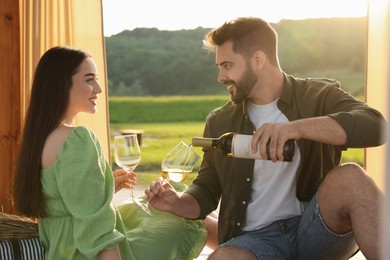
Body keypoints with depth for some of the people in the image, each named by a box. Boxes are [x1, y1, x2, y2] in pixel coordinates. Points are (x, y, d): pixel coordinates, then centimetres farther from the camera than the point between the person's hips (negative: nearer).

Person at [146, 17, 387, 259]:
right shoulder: (219, 123, 11)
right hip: (256, 238, 1)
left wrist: (297, 128, -31)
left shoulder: (319, 96, 1)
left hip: (316, 230, -1)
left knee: (349, 177, -31)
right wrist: (178, 203, -5)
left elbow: (375, 126, -19)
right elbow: (206, 191, 18)